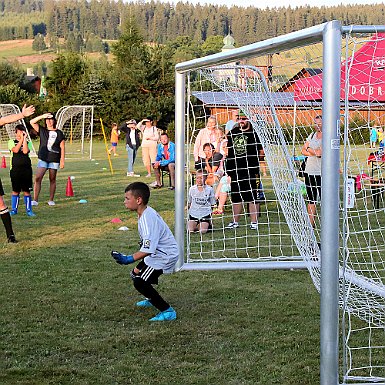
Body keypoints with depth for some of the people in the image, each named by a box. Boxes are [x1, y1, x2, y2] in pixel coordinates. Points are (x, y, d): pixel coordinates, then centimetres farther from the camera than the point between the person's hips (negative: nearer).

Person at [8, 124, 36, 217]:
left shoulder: (28, 142, 9)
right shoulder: (12, 142, 7)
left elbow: (25, 151, -11)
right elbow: (15, 150, -12)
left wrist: (25, 138, -9)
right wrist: (21, 139, -9)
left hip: (26, 169, 1)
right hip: (15, 169, 0)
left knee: (27, 191, 1)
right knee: (15, 190, 5)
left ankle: (29, 209, 8)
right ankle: (14, 209, 14)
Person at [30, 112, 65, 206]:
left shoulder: (59, 133, 5)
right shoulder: (42, 131, 8)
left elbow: (62, 147, 4)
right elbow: (32, 122, -1)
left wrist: (62, 160, -2)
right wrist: (42, 116, -10)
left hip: (54, 159, 0)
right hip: (43, 158, 0)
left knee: (52, 179, 6)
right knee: (38, 178, -11)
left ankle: (51, 200, 15)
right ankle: (35, 200, -12)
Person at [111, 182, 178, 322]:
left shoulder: (148, 218, -26)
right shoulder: (146, 213, 5)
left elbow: (148, 249, -32)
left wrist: (129, 259, -36)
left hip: (164, 255, -10)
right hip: (158, 252, 10)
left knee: (140, 282, -18)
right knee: (136, 274, 21)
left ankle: (167, 311, -12)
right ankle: (152, 299, 46)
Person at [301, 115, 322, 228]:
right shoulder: (312, 135, 14)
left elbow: (320, 152, -18)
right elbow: (303, 151, 8)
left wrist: (309, 149, 0)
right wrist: (315, 152, -8)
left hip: (322, 173, -7)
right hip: (309, 171, 7)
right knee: (311, 199, 11)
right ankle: (311, 223, 16)